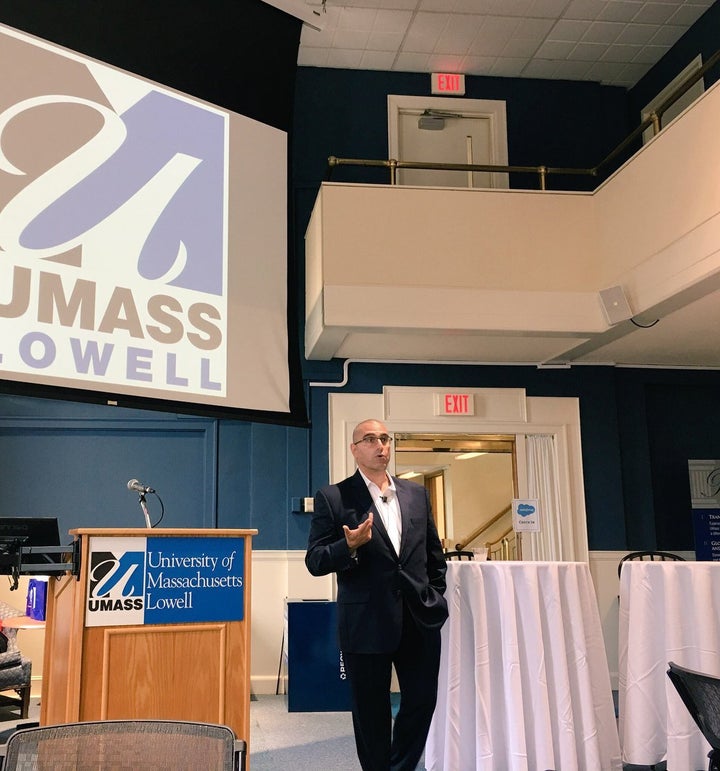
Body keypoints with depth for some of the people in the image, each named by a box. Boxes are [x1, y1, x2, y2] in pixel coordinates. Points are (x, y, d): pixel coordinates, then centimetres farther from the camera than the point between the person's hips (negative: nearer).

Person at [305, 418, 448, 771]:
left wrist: (436, 598, 9)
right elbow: (315, 562, -7)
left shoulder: (417, 494, 10)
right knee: (372, 712, 9)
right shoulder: (333, 498, -4)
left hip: (420, 619, 4)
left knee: (422, 702, 8)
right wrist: (349, 546, -23)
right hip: (367, 623, -3)